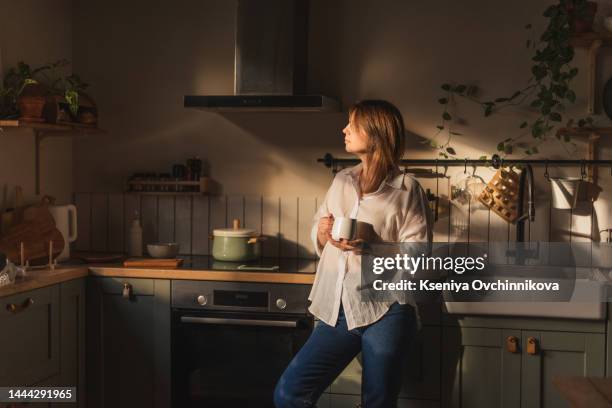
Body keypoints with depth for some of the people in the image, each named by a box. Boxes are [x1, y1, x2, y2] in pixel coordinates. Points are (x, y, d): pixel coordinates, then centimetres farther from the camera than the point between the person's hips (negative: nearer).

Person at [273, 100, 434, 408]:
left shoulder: (406, 189, -5)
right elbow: (318, 243, 19)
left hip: (385, 312, -5)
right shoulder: (341, 182, 12)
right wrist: (322, 234, -4)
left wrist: (373, 246, -24)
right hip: (338, 310, 5)